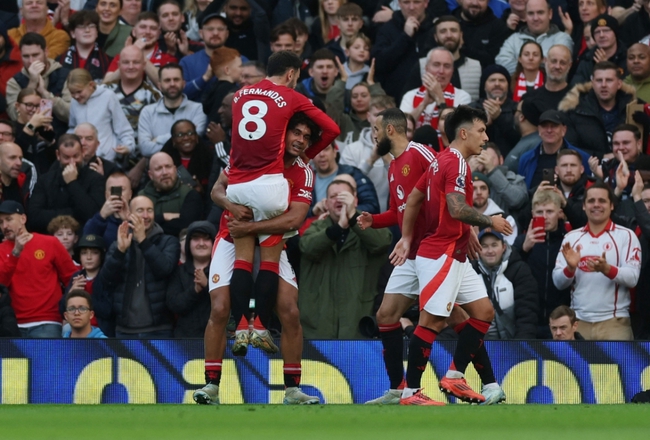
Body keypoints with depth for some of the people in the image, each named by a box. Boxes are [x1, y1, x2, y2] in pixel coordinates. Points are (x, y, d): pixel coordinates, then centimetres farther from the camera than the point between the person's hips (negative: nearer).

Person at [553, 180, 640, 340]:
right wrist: (570, 268, -15)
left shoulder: (626, 236, 1)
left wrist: (606, 269, -27)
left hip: (614, 321, -3)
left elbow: (632, 278, -9)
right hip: (578, 321, 3)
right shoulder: (571, 237, 10)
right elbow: (558, 282, 6)